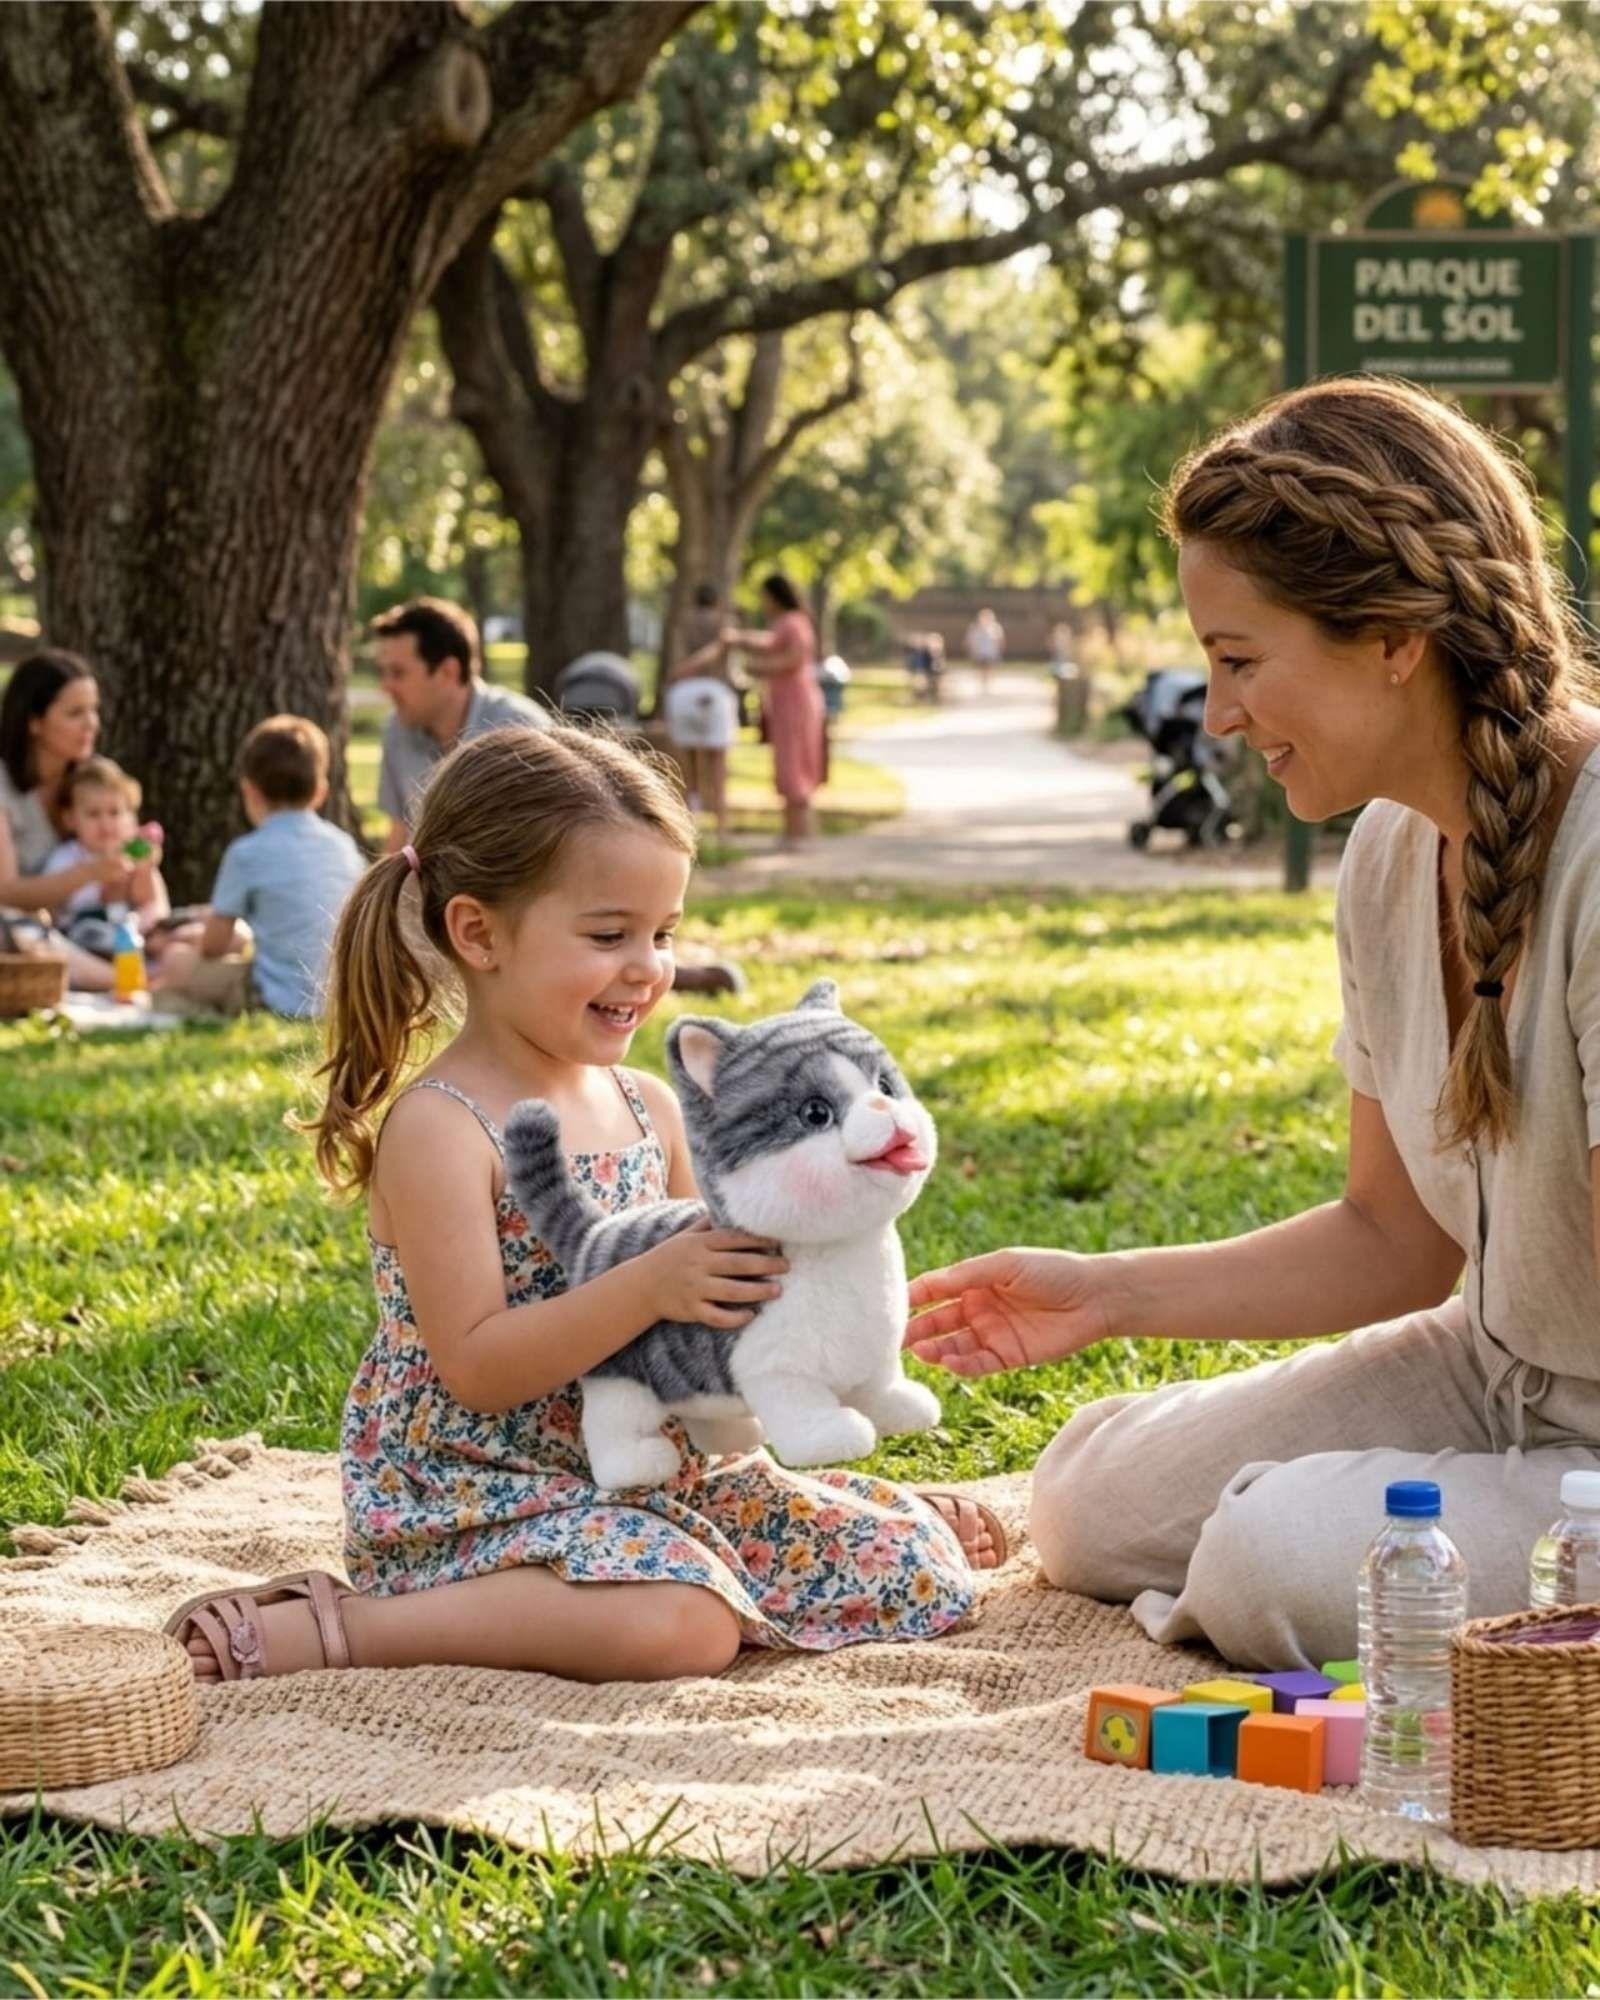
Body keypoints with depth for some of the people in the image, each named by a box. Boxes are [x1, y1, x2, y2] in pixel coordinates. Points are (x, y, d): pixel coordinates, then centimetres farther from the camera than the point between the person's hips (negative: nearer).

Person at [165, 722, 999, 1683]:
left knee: (920, 1567, -3)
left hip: (650, 1465, 7)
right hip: (474, 1492, -6)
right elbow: (477, 1369, -21)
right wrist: (648, 1288, -30)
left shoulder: (650, 1108, 6)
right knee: (686, 1623, -35)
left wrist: (761, 1267, -6)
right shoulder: (440, 1129, -16)